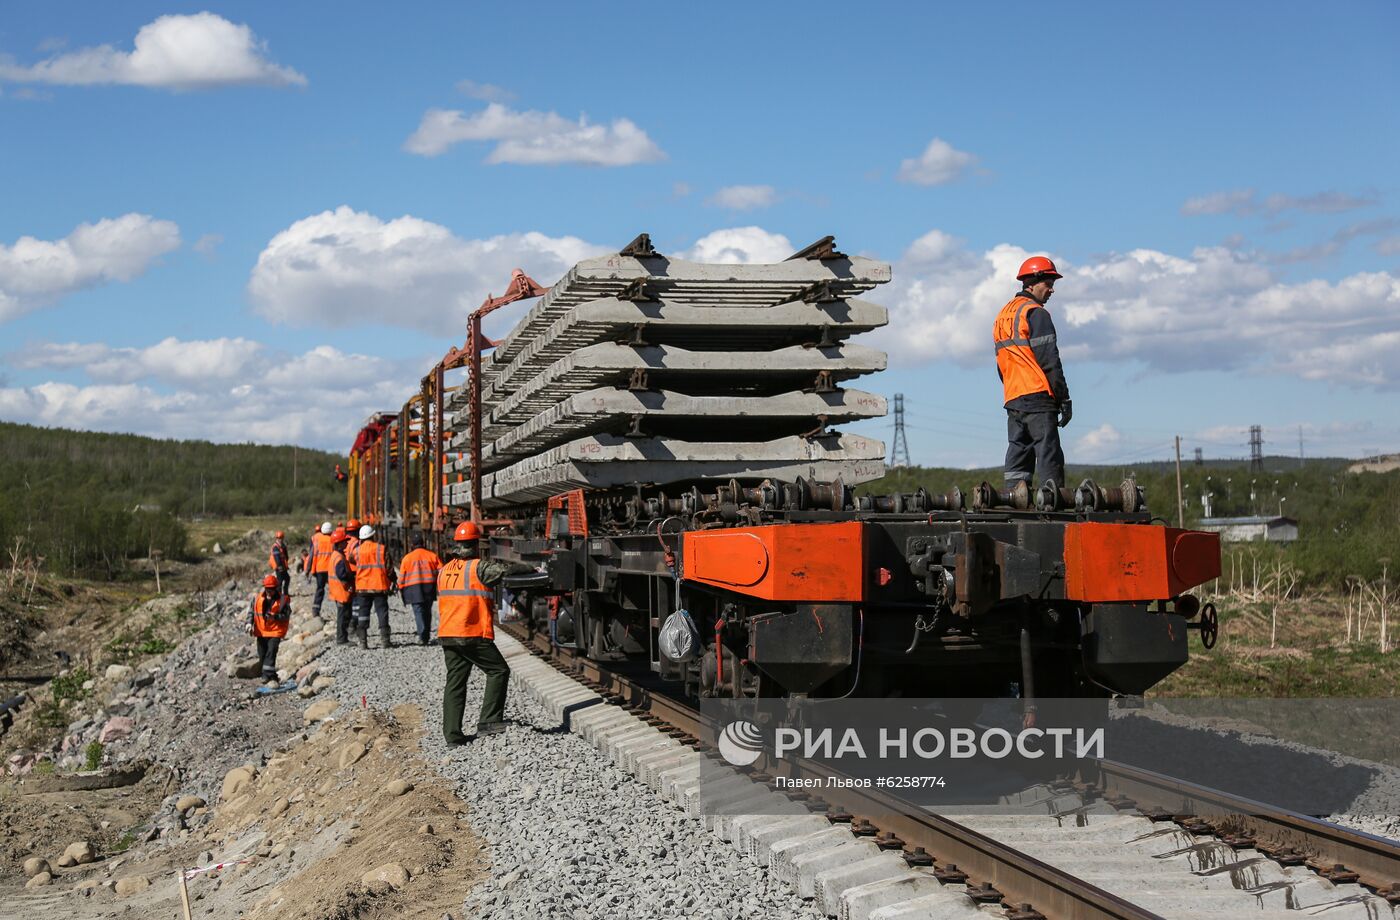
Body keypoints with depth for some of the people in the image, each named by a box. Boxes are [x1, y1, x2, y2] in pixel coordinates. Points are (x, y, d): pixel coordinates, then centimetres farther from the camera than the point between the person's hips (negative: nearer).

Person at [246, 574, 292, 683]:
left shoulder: (283, 600, -7)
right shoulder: (257, 598, 2)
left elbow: (286, 616, -8)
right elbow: (251, 611, 10)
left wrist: (275, 617, -23)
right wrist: (249, 623, -4)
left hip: (275, 630, -4)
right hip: (261, 631, 5)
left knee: (271, 652, -16)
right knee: (262, 654, 10)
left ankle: (268, 674, -15)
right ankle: (268, 675, 23)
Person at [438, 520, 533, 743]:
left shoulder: (444, 570, 12)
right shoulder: (478, 567, -9)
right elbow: (506, 568, -12)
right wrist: (529, 569, 4)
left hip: (447, 635, 7)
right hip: (474, 635, -7)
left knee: (455, 681, 10)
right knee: (499, 671, 6)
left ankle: (452, 732, 5)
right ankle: (488, 721, -1)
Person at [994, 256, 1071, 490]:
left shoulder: (1002, 315, 20)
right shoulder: (1035, 313, -7)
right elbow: (1049, 361, -12)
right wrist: (1064, 398, -9)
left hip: (1012, 399, 8)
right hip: (1038, 397, -8)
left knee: (1018, 461, 8)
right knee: (1050, 460, -9)